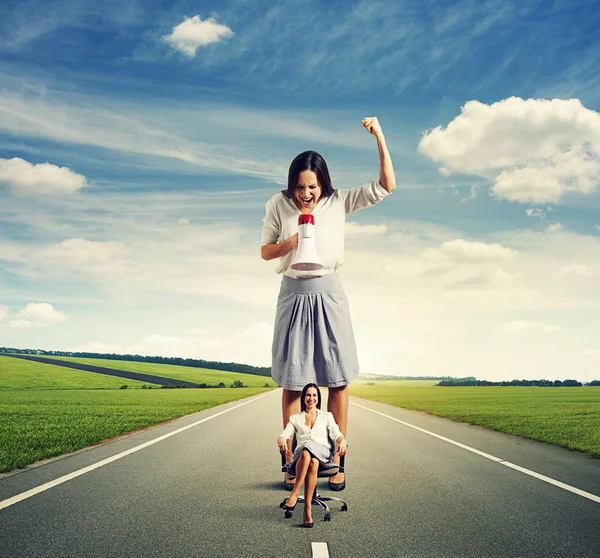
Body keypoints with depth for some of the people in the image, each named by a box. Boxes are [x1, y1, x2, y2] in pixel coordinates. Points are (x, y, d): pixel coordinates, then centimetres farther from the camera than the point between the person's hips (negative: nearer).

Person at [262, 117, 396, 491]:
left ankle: (337, 461, 8)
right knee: (292, 381, 2)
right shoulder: (279, 205, 0)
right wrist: (290, 243, -13)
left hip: (328, 295, 0)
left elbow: (386, 186, -5)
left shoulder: (338, 202, -1)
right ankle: (293, 463, 11)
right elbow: (265, 251, 8)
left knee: (338, 380, -2)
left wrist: (379, 137, -12)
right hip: (293, 295, 0)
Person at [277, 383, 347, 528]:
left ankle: (295, 493, -36)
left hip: (323, 453, 0)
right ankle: (308, 507, -41)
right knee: (309, 457, -40)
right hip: (301, 455, 0)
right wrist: (281, 441, -17)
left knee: (313, 461, -40)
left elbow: (337, 434, 9)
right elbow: (283, 435, 10)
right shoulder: (295, 418, 24)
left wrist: (342, 441, -17)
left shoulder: (327, 417, 24)